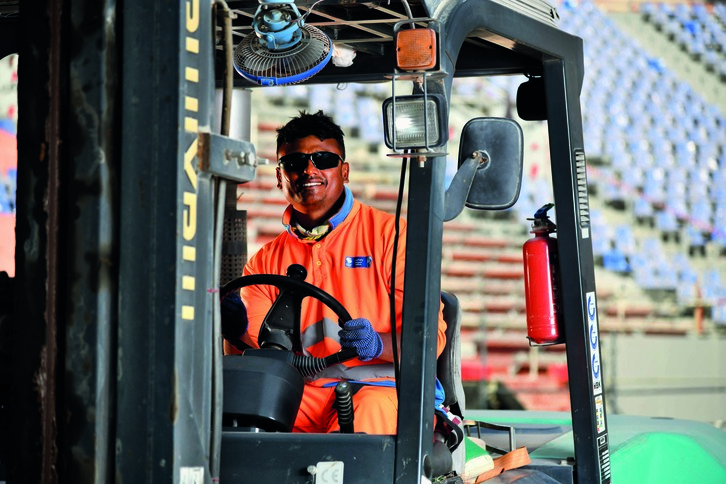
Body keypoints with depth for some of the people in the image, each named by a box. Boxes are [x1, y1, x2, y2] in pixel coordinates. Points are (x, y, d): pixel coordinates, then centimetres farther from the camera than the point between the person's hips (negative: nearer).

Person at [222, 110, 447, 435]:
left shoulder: (390, 234, 8)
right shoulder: (265, 262, 18)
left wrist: (378, 344, -21)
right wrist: (236, 332, -15)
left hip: (382, 387, -3)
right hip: (301, 394, 3)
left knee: (370, 408, -38)